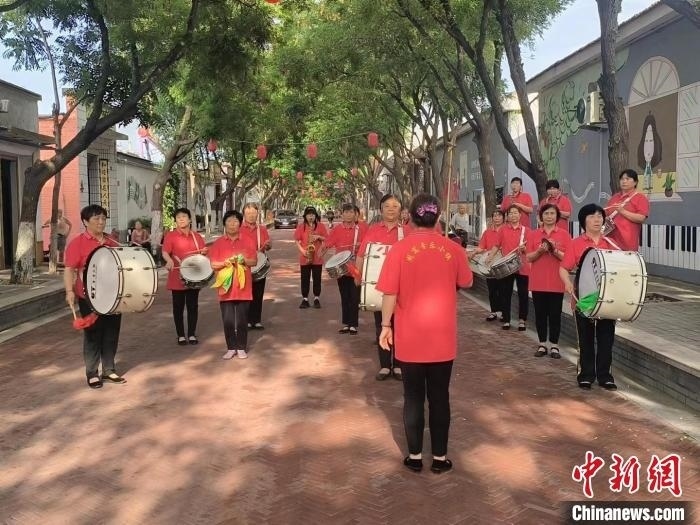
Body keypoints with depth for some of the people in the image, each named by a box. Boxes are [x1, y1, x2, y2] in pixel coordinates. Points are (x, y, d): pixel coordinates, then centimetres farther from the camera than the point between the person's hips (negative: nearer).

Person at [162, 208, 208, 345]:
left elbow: (204, 252, 15)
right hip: (177, 277, -3)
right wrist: (170, 261, -37)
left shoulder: (197, 236, 9)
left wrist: (204, 252, -9)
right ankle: (181, 335, 15)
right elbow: (165, 252, -16)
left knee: (193, 306, 8)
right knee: (178, 307, 5)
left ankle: (192, 334, 18)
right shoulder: (171, 235, -4)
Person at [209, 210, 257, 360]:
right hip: (225, 287, 0)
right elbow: (213, 264, 0)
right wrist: (226, 262, -18)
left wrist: (244, 260, -14)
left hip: (243, 287, 0)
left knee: (242, 320, 4)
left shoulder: (247, 242, 5)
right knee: (228, 320, 2)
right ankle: (231, 348, 14)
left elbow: (254, 261, 6)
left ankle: (242, 348, 14)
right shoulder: (218, 243, 2)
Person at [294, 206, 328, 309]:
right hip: (304, 257, 0)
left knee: (317, 278, 5)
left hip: (317, 257, 0)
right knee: (305, 279, 4)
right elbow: (297, 241, 2)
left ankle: (317, 299, 15)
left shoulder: (320, 226, 3)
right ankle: (305, 299, 11)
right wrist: (302, 250, -12)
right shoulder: (301, 227, 2)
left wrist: (319, 237, -14)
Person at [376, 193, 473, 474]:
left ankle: (415, 456, 20)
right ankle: (440, 457, 20)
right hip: (442, 338, 1)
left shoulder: (399, 249, -11)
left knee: (413, 397, 11)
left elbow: (389, 293, -9)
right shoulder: (453, 249, -5)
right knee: (439, 397, 11)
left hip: (410, 338, -1)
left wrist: (386, 326, 2)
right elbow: (467, 282, 11)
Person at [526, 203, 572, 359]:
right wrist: (540, 251, -17)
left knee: (555, 314, 3)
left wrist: (555, 251, -20)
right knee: (540, 314, 6)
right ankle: (542, 344, 16)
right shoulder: (533, 234, 5)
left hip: (557, 282, -1)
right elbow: (529, 258, 1)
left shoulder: (564, 234, 1)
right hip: (538, 282, 2)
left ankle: (554, 345, 11)